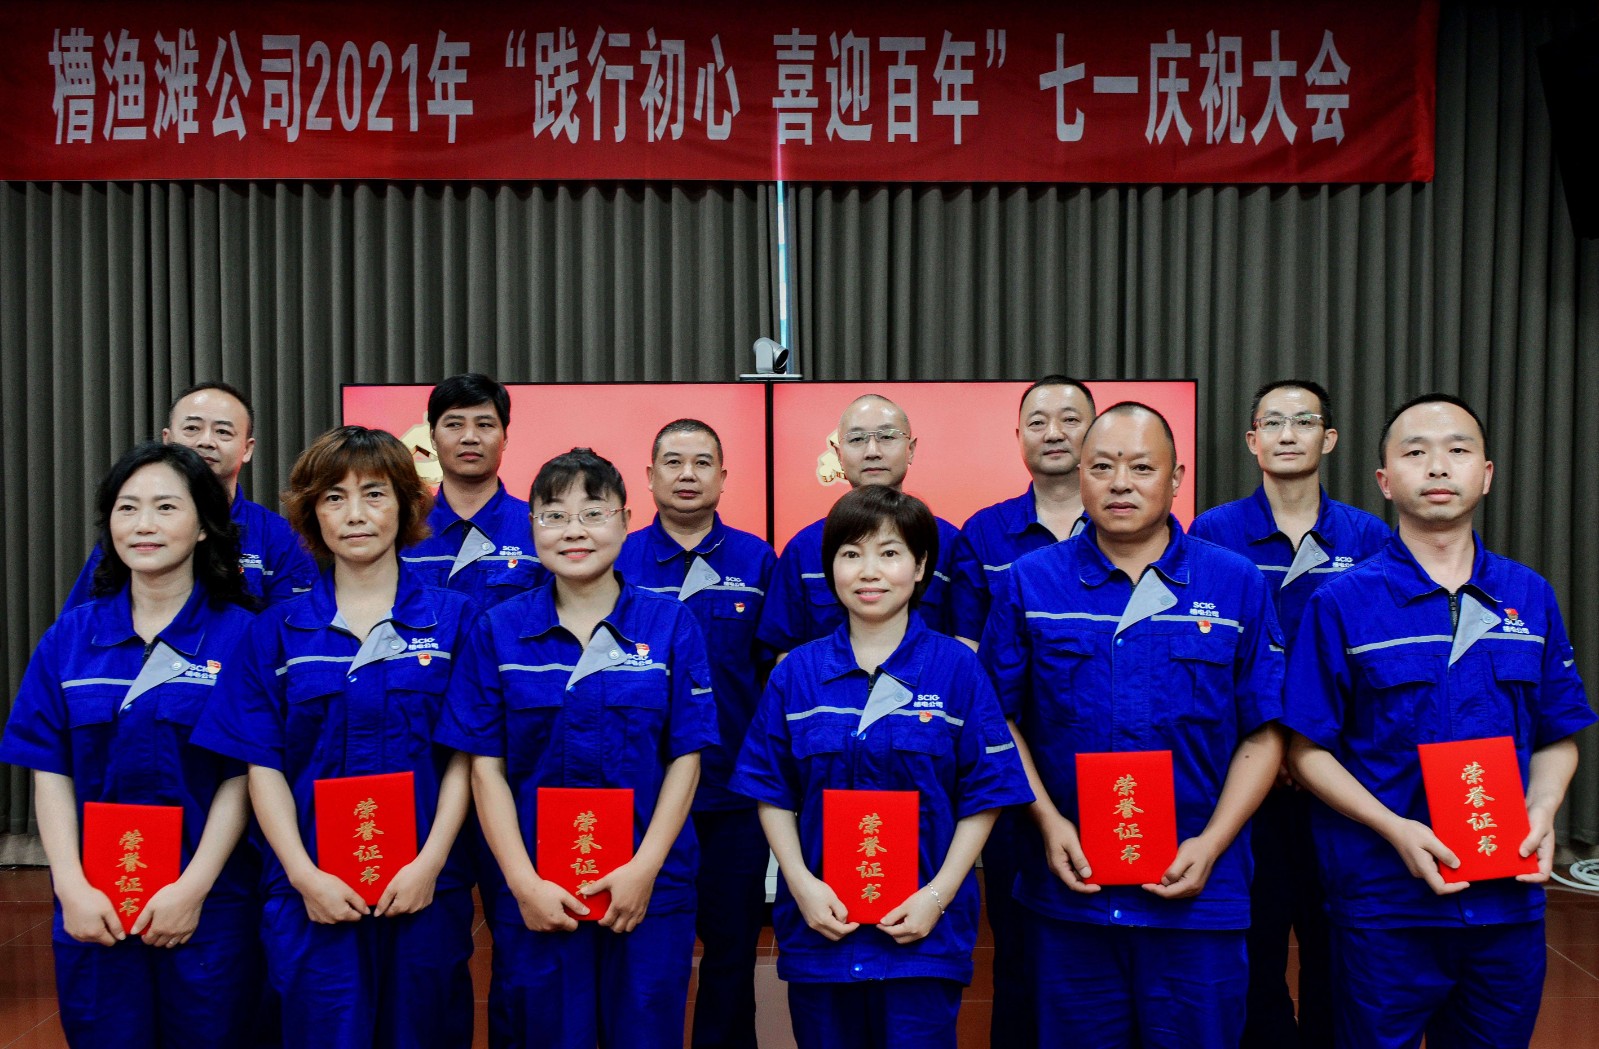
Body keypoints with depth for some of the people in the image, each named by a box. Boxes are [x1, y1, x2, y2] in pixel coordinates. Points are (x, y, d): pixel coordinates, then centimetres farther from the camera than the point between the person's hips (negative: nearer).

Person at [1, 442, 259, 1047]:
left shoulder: (240, 635, -5)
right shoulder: (70, 637, 4)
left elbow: (242, 777, -6)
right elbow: (51, 774, 3)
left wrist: (193, 889, -13)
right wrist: (72, 888, -7)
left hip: (208, 904, -2)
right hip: (93, 908, 2)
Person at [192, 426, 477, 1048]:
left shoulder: (452, 620, 1)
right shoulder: (279, 630, 4)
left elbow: (464, 757, -1)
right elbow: (262, 765, 1)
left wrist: (430, 864, -11)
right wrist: (304, 875, -9)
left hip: (424, 889, 0)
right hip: (313, 894, 0)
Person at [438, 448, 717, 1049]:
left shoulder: (670, 624, -1)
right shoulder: (500, 631, 1)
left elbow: (686, 757, -1)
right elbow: (486, 768, -1)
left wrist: (644, 869, -10)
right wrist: (524, 882, -8)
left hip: (648, 888, 0)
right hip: (535, 894, 0)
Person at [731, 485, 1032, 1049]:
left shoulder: (956, 668, -3)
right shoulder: (797, 672, 2)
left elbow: (984, 796, -2)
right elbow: (772, 794, 5)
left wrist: (938, 894, -10)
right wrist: (801, 883, -7)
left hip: (923, 932, -2)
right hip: (820, 924, 2)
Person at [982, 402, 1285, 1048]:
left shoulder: (1237, 585, 1)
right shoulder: (1029, 583, 2)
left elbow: (1263, 736, 2)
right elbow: (1002, 721, 5)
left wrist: (1210, 844, -9)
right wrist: (1049, 822, -7)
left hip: (1198, 895, 0)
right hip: (1067, 892, 1)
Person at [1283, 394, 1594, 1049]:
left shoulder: (1530, 597, 6)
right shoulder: (1342, 603, -6)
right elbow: (1306, 749, -6)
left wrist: (1541, 813, -7)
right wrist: (1397, 830, -17)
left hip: (1509, 900, 4)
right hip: (1384, 902, -3)